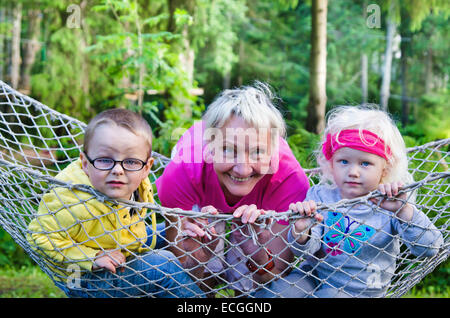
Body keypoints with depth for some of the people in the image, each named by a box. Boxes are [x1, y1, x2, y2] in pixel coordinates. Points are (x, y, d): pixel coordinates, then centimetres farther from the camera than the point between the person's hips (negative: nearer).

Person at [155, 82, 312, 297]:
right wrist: (199, 256, -53)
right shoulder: (182, 174, -40)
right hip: (200, 203, 0)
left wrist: (260, 254, -52)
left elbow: (277, 275, -30)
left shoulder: (290, 179, -39)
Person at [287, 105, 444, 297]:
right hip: (314, 278, 2)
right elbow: (306, 251, -9)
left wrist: (404, 211, -33)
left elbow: (430, 249, -18)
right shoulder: (320, 196, -5)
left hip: (359, 291, -2)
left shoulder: (388, 204, -11)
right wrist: (300, 231, -33)